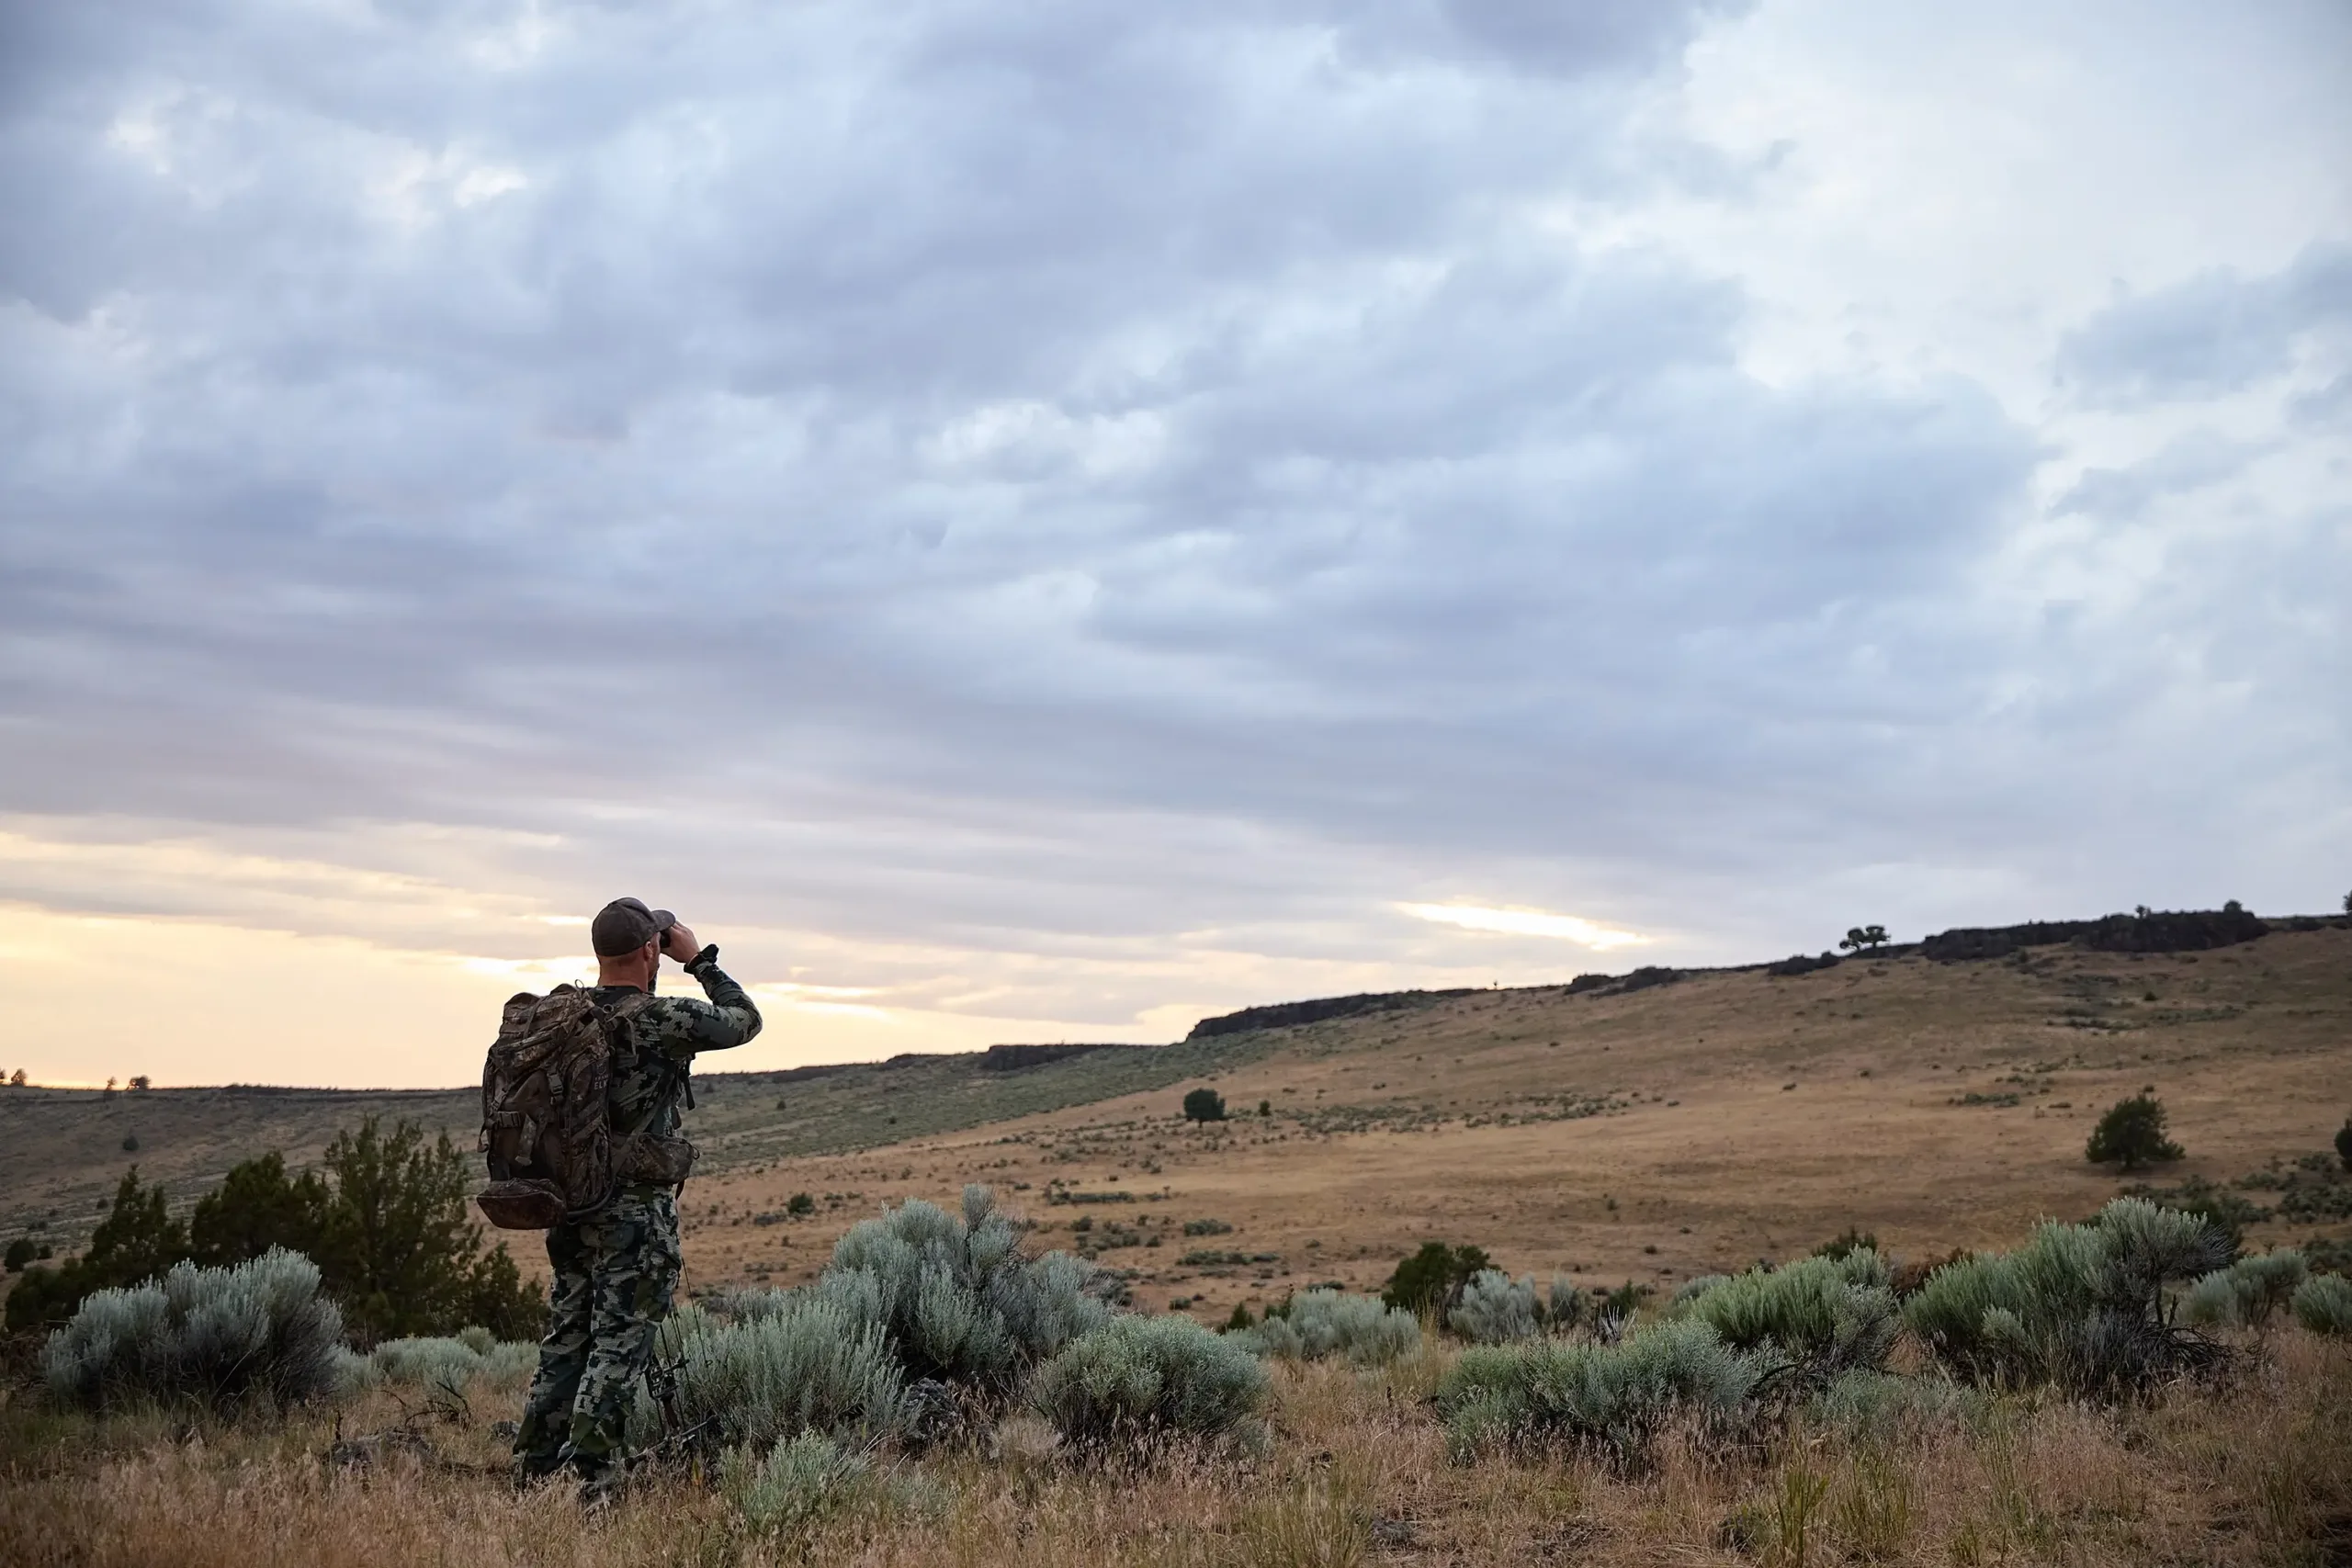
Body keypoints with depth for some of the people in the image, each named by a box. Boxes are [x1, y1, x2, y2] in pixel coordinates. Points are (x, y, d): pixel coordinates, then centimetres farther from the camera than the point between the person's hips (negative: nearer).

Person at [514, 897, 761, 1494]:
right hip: (637, 1210, -6)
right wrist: (699, 960, 6)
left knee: (566, 1337, 15)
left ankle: (534, 1469, 18)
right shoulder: (664, 1019, -16)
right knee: (619, 1344, -2)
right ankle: (588, 1482, -5)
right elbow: (744, 1020, 1)